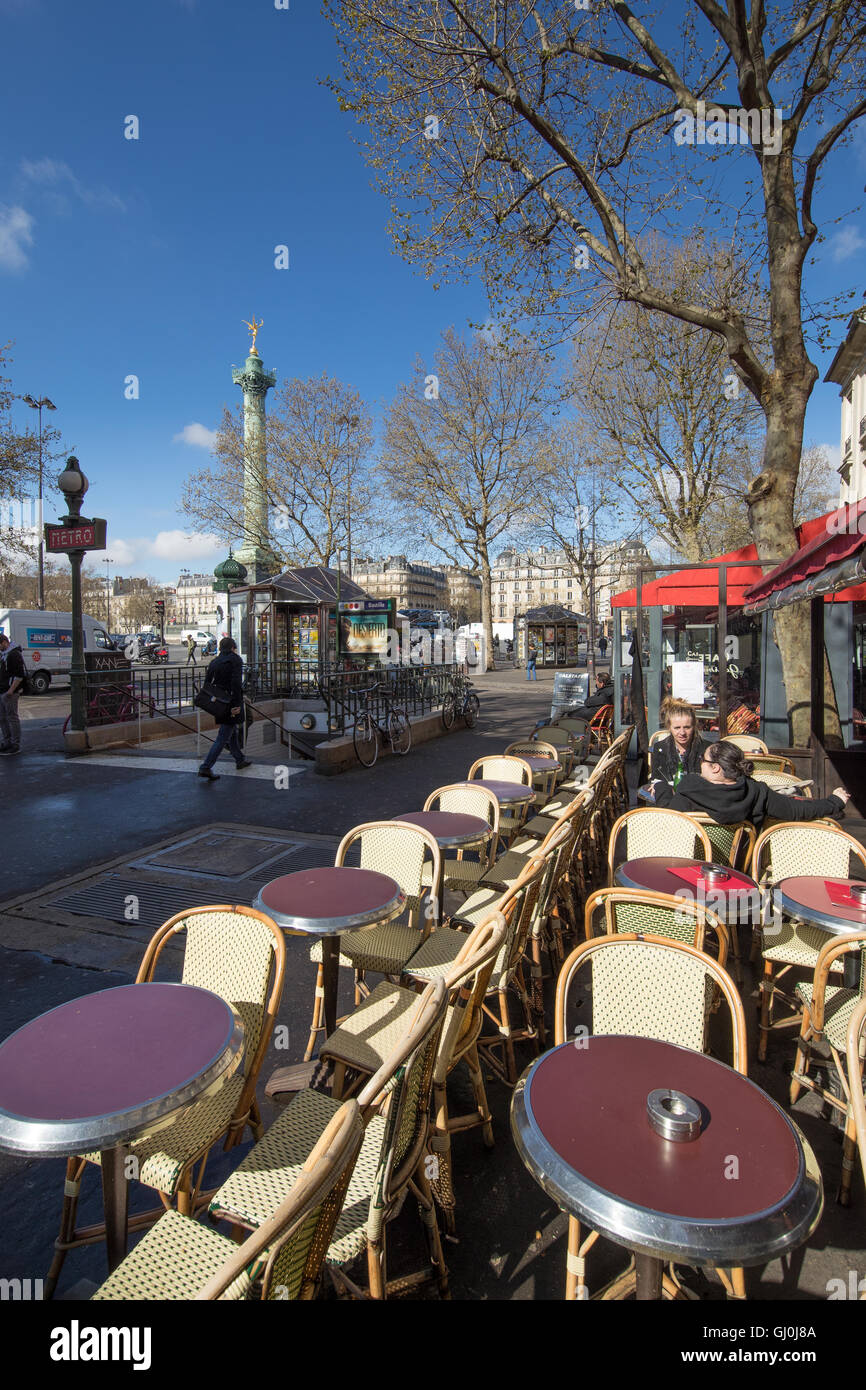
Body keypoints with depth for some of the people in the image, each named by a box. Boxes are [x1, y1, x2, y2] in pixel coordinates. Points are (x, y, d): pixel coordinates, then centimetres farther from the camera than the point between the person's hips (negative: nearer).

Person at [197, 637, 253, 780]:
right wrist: (237, 704, -20)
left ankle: (240, 760, 35)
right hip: (230, 702, -7)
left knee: (232, 732, 22)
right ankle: (205, 767, -9)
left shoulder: (214, 661, 11)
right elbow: (236, 683, -19)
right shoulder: (235, 659, -8)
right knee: (223, 737, -5)